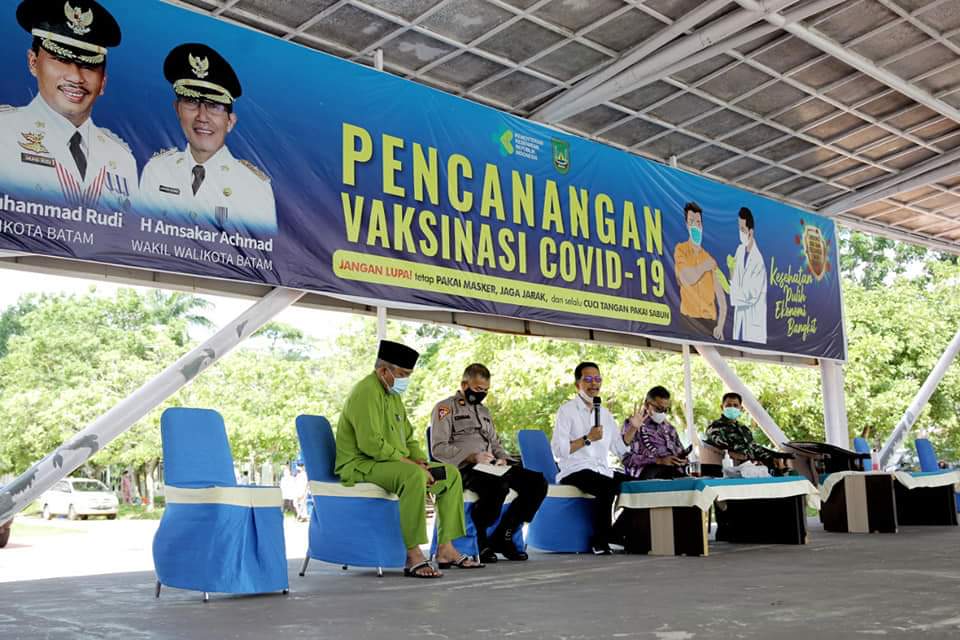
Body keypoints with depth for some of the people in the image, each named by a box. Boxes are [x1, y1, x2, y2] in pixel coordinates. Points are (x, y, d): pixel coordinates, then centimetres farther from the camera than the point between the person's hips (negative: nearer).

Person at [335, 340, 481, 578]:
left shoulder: (393, 395, 17)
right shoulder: (366, 393, -16)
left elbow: (408, 438, 21)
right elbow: (371, 444, -27)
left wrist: (421, 461, 1)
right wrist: (411, 464, -23)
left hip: (394, 463, 10)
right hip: (360, 465, -10)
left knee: (451, 474, 7)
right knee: (414, 476, -37)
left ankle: (446, 549, 6)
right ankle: (414, 557, -34)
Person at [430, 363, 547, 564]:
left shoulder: (484, 411, 29)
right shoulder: (446, 408, 4)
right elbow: (438, 448, -7)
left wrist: (502, 458, 6)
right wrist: (472, 457, -19)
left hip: (491, 468, 8)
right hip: (463, 468, -8)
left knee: (537, 482, -13)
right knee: (499, 486, -39)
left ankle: (502, 538, -6)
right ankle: (477, 541, -16)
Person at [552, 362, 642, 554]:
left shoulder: (604, 413, 19)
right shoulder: (567, 410, -2)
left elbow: (619, 448, 17)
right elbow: (558, 450, -13)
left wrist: (633, 427, 7)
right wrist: (588, 439, -16)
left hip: (602, 470, 7)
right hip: (574, 472, -7)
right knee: (607, 485, -33)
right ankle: (600, 541, -19)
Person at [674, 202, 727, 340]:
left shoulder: (710, 259, 11)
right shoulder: (680, 249, 4)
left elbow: (722, 300, 8)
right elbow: (687, 278, -15)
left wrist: (720, 327, -7)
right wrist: (705, 266, 1)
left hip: (710, 321, 3)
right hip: (689, 319, -3)